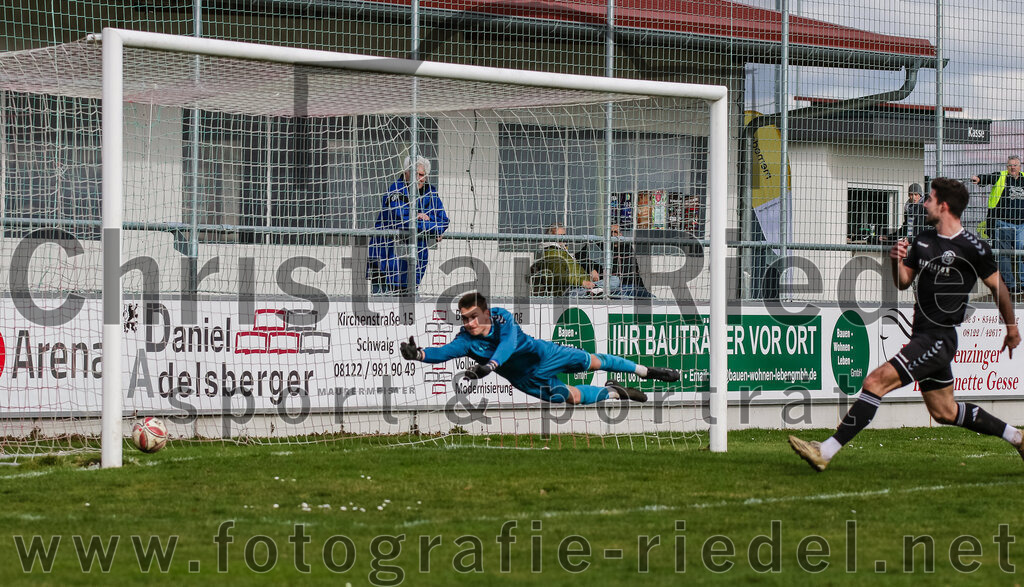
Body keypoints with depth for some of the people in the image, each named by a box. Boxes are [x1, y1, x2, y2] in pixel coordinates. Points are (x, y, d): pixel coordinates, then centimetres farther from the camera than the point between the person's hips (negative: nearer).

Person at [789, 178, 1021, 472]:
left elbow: (998, 287, 0)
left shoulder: (973, 247, -11)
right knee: (944, 412, 17)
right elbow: (903, 282, 16)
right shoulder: (922, 241, 10)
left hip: (939, 339, -9)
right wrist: (897, 261, -6)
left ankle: (827, 451, -22)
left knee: (877, 381, -19)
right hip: (922, 335, 9)